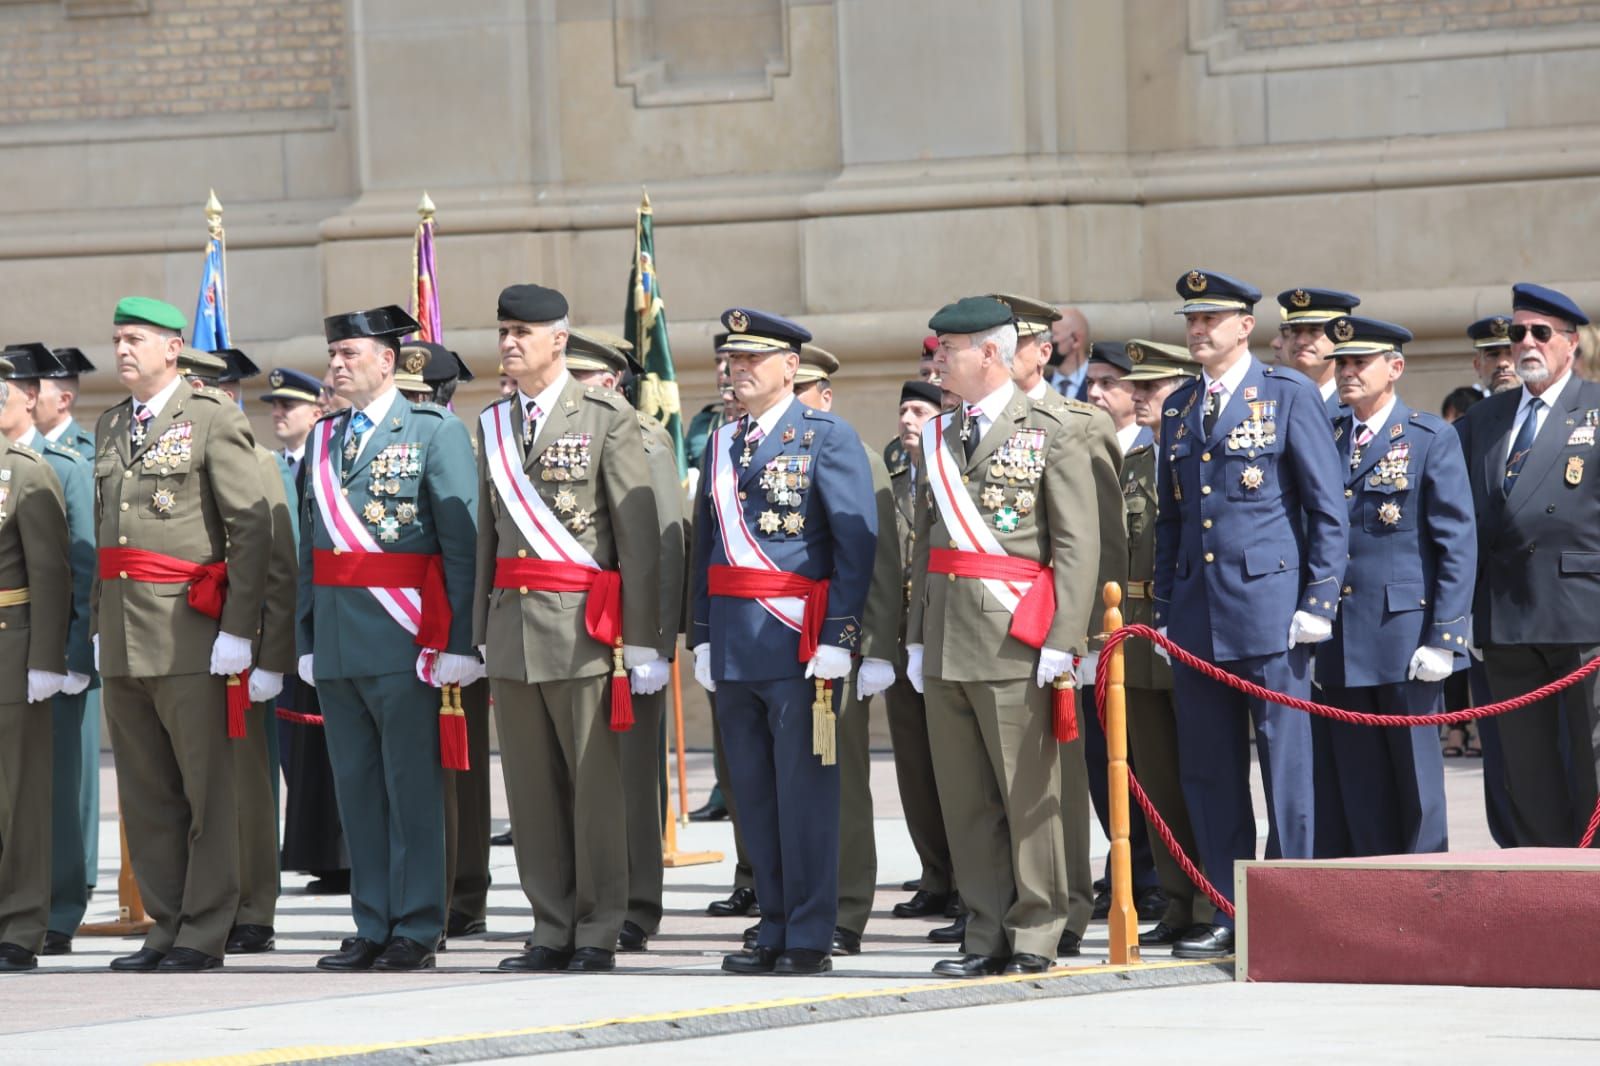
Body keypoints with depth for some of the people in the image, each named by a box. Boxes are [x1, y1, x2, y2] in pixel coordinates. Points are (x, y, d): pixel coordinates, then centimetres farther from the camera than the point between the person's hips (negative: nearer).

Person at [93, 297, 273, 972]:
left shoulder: (213, 419, -3)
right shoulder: (110, 428, 17)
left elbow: (252, 528, -8)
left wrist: (237, 628, -13)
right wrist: (100, 624, 17)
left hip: (189, 632, -7)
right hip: (124, 636, 7)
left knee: (207, 787, -3)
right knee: (146, 795, 7)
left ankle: (204, 934, -1)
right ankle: (165, 927, 12)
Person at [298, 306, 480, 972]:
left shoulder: (435, 433, -3)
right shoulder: (323, 439, 15)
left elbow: (463, 543, -7)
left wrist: (459, 643, -14)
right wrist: (307, 638, 12)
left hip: (403, 642, -6)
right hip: (337, 643, 6)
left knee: (412, 789, -3)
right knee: (356, 788, 8)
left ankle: (416, 933, 1)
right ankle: (373, 929, 14)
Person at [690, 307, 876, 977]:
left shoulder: (828, 438, -3)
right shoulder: (721, 445, 15)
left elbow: (857, 543, -8)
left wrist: (838, 638, -15)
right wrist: (702, 636, 10)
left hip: (799, 641, -6)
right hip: (734, 644, 6)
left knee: (804, 791, -4)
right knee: (754, 792, 8)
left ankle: (810, 938, 0)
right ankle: (774, 928, 14)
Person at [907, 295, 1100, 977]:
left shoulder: (1052, 432, -2)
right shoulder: (937, 438, 16)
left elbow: (1078, 543, -6)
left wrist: (1062, 640, -13)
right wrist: (918, 636, 14)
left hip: (1013, 639, -6)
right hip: (947, 639, 6)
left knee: (1027, 792, -3)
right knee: (965, 798, 6)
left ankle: (1035, 937, 2)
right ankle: (987, 937, 11)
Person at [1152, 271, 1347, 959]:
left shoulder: (1290, 397, -1)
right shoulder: (1179, 408, 15)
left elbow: (1328, 508, -3)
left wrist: (1319, 603, -8)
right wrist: (1164, 609, 13)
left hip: (1269, 603, -5)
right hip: (1198, 612, 5)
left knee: (1285, 764, -3)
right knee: (1208, 771, 5)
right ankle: (1229, 912, 12)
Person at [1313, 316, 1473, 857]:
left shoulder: (1431, 439, -1)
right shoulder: (1324, 441, 13)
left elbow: (1458, 544, -4)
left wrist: (1444, 638, -11)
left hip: (1405, 634, -4)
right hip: (1341, 641, 4)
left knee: (1415, 777, 0)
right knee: (1358, 783, 5)